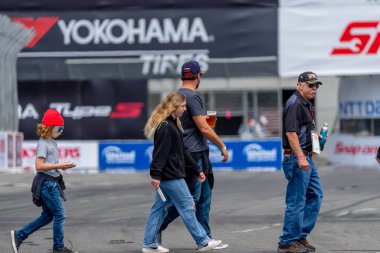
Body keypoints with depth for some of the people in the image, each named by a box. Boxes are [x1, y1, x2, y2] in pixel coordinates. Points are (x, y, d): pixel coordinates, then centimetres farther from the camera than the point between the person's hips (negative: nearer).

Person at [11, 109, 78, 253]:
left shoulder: (52, 142, 14)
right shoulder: (43, 144, -15)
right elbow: (39, 166, -22)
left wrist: (63, 166, 6)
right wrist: (60, 165, -22)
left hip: (53, 182, 10)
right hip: (46, 183, -10)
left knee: (48, 216, 15)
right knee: (60, 215, -4)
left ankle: (19, 236, 19)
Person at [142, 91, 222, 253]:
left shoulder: (173, 124, 17)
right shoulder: (165, 127, -17)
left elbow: (182, 151, 22)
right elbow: (160, 152, -22)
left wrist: (196, 170, 21)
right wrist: (156, 175, -26)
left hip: (171, 175, 10)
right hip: (170, 176, -10)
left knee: (159, 208, 10)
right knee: (187, 207, -3)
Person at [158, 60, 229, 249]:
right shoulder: (192, 97, -15)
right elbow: (204, 129, -18)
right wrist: (222, 146, -9)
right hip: (195, 154, -10)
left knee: (204, 197, 11)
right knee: (191, 197, -6)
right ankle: (158, 226, -3)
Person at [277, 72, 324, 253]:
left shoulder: (305, 104, 18)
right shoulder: (295, 104, -15)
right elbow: (290, 132, -23)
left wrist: (314, 134, 15)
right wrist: (300, 158, -27)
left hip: (306, 158, 11)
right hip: (297, 158, -11)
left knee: (315, 195, 14)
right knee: (296, 201, -6)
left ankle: (301, 236, 19)